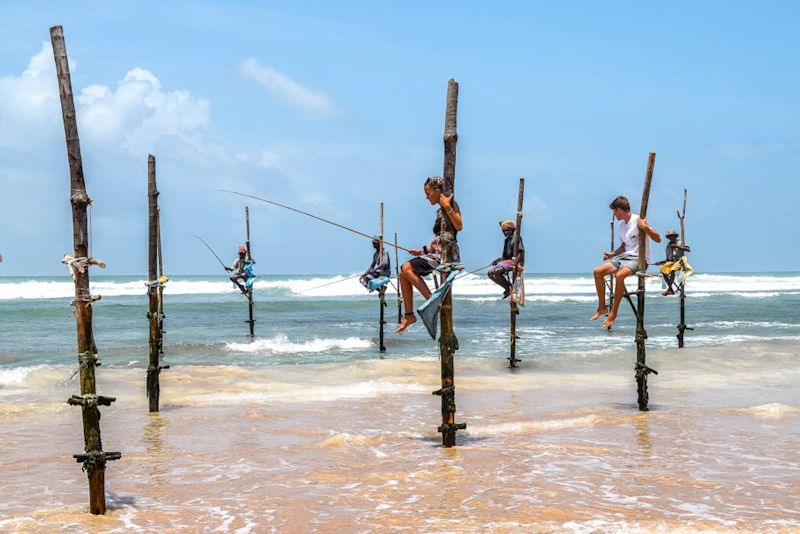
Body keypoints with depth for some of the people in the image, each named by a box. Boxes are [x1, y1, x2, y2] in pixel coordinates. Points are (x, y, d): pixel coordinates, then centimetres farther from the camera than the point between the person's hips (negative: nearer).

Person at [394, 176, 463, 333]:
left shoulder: (450, 204, -6)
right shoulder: (440, 211, 20)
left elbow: (459, 226, -22)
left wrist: (447, 206, -25)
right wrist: (423, 250, 23)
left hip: (447, 254, -9)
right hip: (437, 253, 9)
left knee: (407, 268, -20)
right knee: (403, 275, 4)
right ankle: (409, 315, 5)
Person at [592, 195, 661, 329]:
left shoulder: (638, 221, -11)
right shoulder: (621, 227, 14)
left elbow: (658, 239, -14)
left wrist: (646, 228, -29)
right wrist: (612, 254, 10)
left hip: (639, 259, -8)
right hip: (625, 256, 8)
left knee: (619, 275, -36)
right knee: (597, 271, -9)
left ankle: (613, 312, -24)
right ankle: (602, 307, 1)